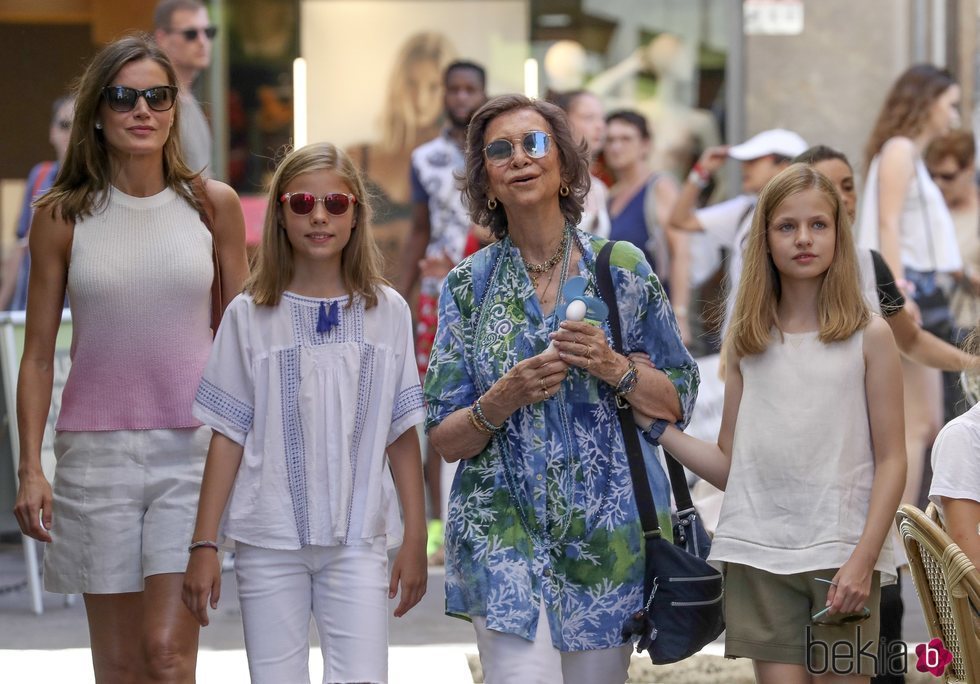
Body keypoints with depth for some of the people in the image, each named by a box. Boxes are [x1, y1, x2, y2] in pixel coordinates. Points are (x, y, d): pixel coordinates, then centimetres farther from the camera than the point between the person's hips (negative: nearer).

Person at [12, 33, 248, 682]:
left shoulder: (213, 204, 3)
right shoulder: (61, 216, 3)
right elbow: (39, 353, 6)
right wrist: (31, 469, 0)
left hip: (194, 446, -1)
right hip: (96, 451, 1)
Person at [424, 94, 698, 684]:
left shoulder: (622, 268, 4)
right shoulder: (470, 285, 4)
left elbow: (677, 401, 6)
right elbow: (445, 440, 3)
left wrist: (613, 368, -12)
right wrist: (505, 398, -15)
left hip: (605, 525, 1)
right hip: (504, 525, -1)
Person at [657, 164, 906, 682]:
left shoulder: (869, 336, 1)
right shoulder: (746, 342, 10)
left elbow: (890, 460, -1)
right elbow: (729, 464, 10)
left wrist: (863, 558, -12)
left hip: (842, 550, -2)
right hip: (760, 553, 2)